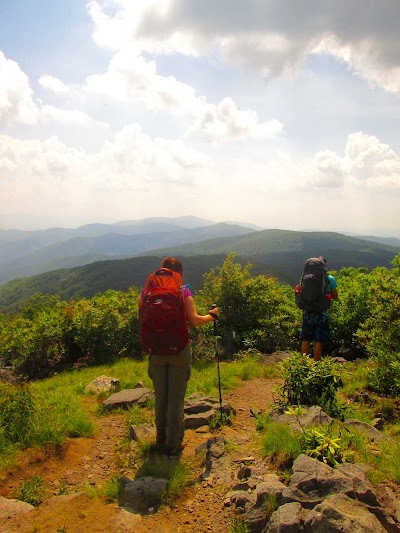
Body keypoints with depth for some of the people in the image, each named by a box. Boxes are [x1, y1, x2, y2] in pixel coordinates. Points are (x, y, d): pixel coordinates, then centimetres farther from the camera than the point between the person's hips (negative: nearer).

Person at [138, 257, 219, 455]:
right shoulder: (183, 292, -9)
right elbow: (194, 320, -14)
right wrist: (211, 316, 4)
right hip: (179, 349, -3)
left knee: (160, 395, 19)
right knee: (176, 397, 9)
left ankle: (161, 437, 35)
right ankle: (173, 443, 19)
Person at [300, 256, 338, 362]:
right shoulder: (330, 279, -4)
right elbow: (335, 297, 5)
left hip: (308, 312, 3)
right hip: (321, 312, -3)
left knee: (305, 340, 10)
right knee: (318, 341, 4)